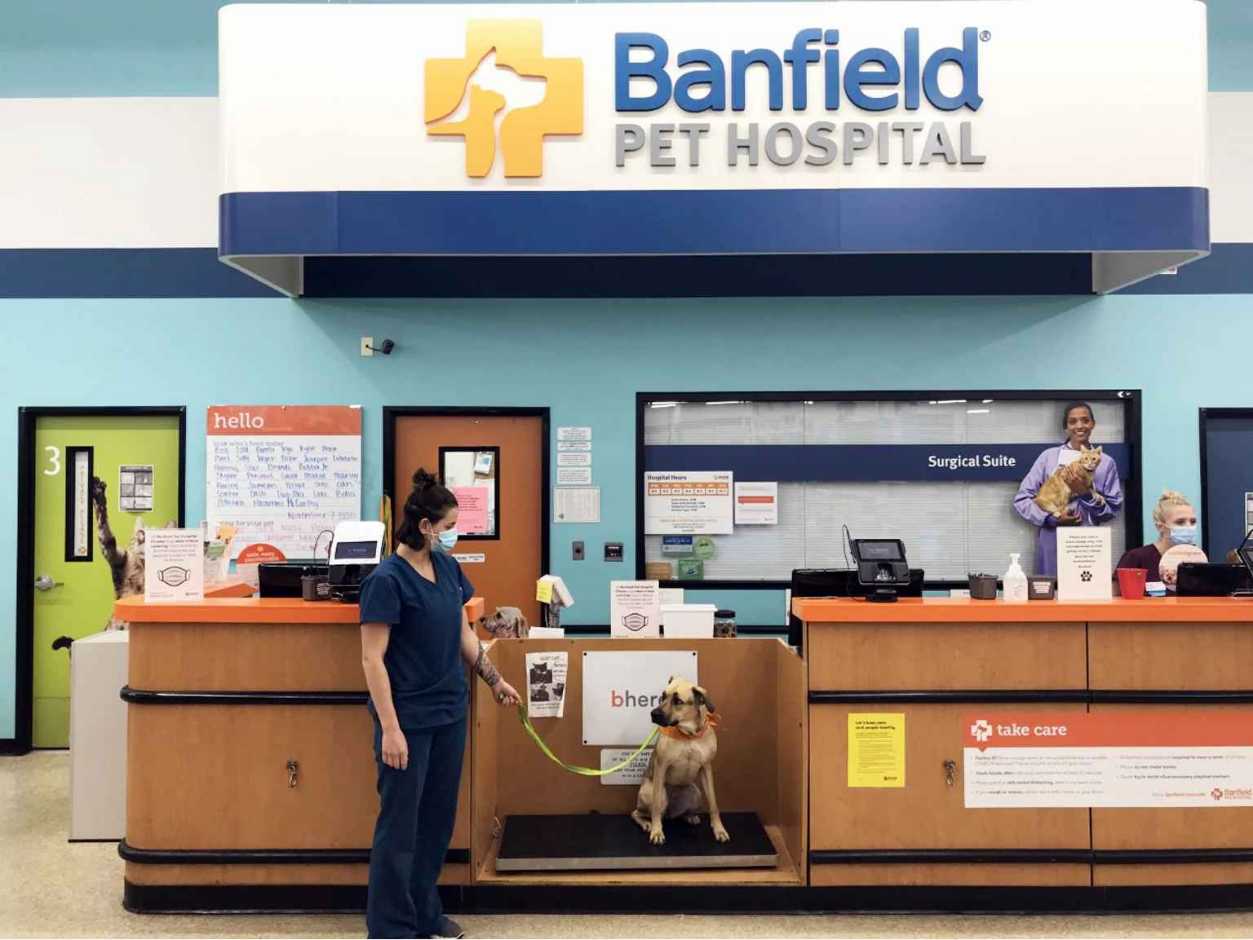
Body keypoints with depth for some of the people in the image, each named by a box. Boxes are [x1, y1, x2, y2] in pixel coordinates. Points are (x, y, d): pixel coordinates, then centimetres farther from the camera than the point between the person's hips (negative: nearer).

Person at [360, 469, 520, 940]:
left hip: (450, 712, 7)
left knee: (439, 816, 17)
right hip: (409, 719, -7)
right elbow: (372, 659, -17)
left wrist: (494, 679, 19)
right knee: (400, 823, 5)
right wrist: (390, 728, -20)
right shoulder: (387, 579, -17)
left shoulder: (448, 567, 4)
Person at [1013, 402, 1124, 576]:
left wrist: (1090, 495, -9)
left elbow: (1113, 509, 8)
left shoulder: (1106, 463, 8)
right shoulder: (1049, 457, 4)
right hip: (1051, 544, -1)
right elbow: (1022, 498, 2)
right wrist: (1052, 517, -10)